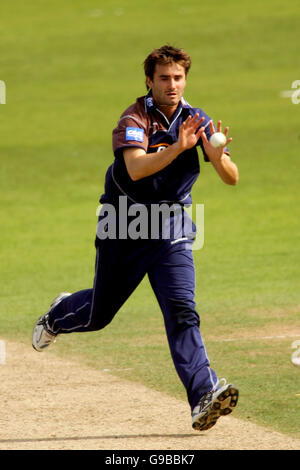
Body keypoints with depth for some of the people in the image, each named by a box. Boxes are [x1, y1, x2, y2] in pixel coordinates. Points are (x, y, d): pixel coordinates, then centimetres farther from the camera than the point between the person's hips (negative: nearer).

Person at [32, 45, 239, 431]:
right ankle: (59, 315, 49)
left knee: (181, 308, -17)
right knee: (99, 314, 13)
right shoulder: (134, 120, -15)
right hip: (123, 228, -2)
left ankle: (204, 395, -25)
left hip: (171, 229, 2)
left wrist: (217, 156, -32)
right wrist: (178, 148, -48)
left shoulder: (196, 121, -2)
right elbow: (136, 168, -34)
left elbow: (232, 178, -9)